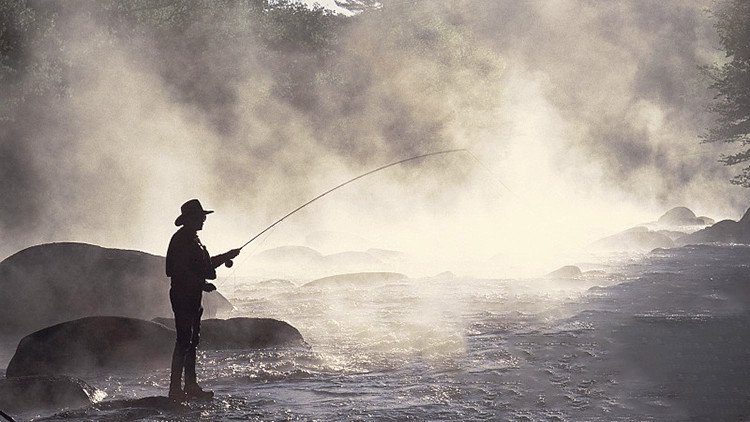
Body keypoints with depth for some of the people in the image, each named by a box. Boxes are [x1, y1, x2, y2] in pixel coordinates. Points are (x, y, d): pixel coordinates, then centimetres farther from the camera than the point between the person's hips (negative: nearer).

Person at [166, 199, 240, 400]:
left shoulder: (193, 240, 18)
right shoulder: (181, 240, -13)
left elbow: (206, 265, 26)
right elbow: (179, 271, -21)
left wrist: (226, 256, 19)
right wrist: (202, 283, -23)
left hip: (192, 296, 10)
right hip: (183, 295, -10)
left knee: (192, 340, 12)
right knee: (184, 340, -11)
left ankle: (191, 386, 17)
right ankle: (175, 388, -11)